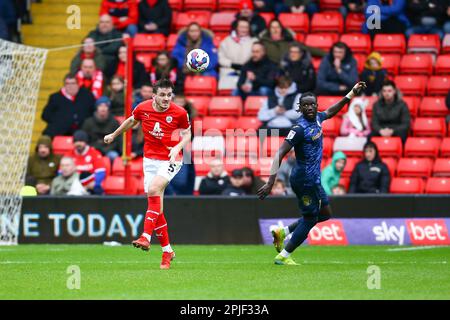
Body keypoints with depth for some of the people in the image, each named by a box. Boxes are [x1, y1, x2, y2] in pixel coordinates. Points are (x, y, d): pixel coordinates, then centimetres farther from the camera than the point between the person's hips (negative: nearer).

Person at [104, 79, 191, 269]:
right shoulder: (143, 108, -3)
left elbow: (187, 133, 5)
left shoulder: (180, 113, -10)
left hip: (170, 160, -4)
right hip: (150, 159, 4)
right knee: (155, 204, 2)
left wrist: (178, 147, -15)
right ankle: (167, 251, 12)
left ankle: (146, 237, -32)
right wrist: (114, 135, 32)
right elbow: (132, 121, 19)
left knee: (153, 189, -29)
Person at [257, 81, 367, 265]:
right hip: (305, 179, -9)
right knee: (310, 218, -1)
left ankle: (283, 232, 22)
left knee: (325, 213, 18)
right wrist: (271, 182, -30)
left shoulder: (317, 118, 4)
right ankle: (283, 256, 8)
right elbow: (280, 153, -25)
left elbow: (330, 111, 28)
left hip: (313, 179, 9)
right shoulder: (300, 128, -21)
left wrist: (352, 93, 31)